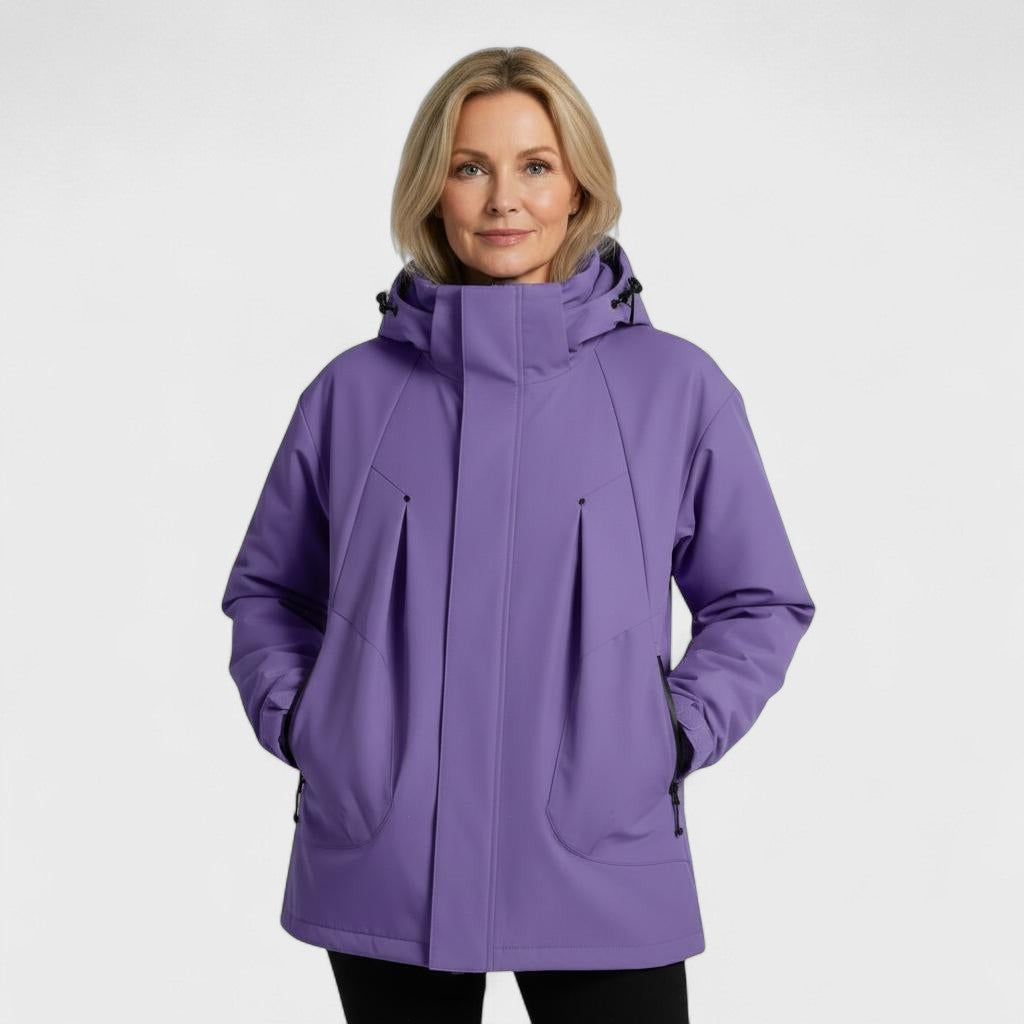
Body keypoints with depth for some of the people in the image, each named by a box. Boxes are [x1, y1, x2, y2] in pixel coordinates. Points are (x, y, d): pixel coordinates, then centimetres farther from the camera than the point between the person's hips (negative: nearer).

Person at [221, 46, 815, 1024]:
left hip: (596, 871, -1)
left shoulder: (677, 387, 0)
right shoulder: (352, 392, 2)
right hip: (379, 865, 2)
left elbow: (759, 602, 8)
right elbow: (266, 590, 15)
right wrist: (295, 720, 1)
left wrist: (675, 736, -5)